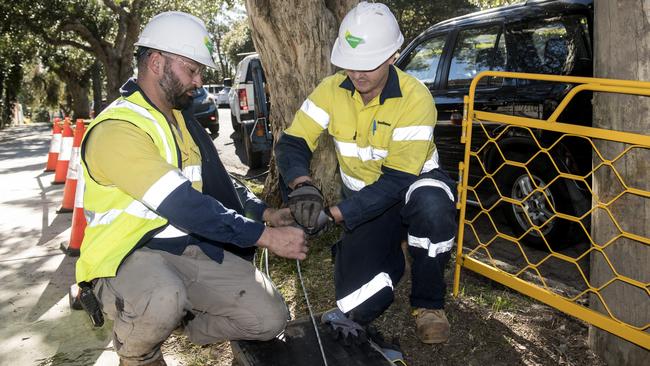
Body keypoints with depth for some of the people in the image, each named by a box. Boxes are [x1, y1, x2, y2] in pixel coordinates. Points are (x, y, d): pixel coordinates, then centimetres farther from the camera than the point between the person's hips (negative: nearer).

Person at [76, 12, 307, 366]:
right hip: (126, 256, -7)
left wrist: (265, 213, 2)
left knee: (269, 316, -8)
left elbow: (217, 183, 18)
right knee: (163, 301, -40)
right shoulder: (117, 128, -19)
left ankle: (178, 321, 17)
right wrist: (265, 236, -25)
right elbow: (183, 206, -27)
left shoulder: (180, 118, 11)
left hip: (190, 249, 7)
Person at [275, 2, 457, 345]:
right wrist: (302, 184, -36)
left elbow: (397, 181, -28)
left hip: (414, 186, -2)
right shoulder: (331, 90, -12)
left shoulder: (415, 98, -25)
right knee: (361, 305, -12)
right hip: (363, 199, 3)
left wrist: (335, 213, -36)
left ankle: (428, 304, -15)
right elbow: (291, 143, -13)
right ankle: (389, 256, 25)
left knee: (431, 204, -42)